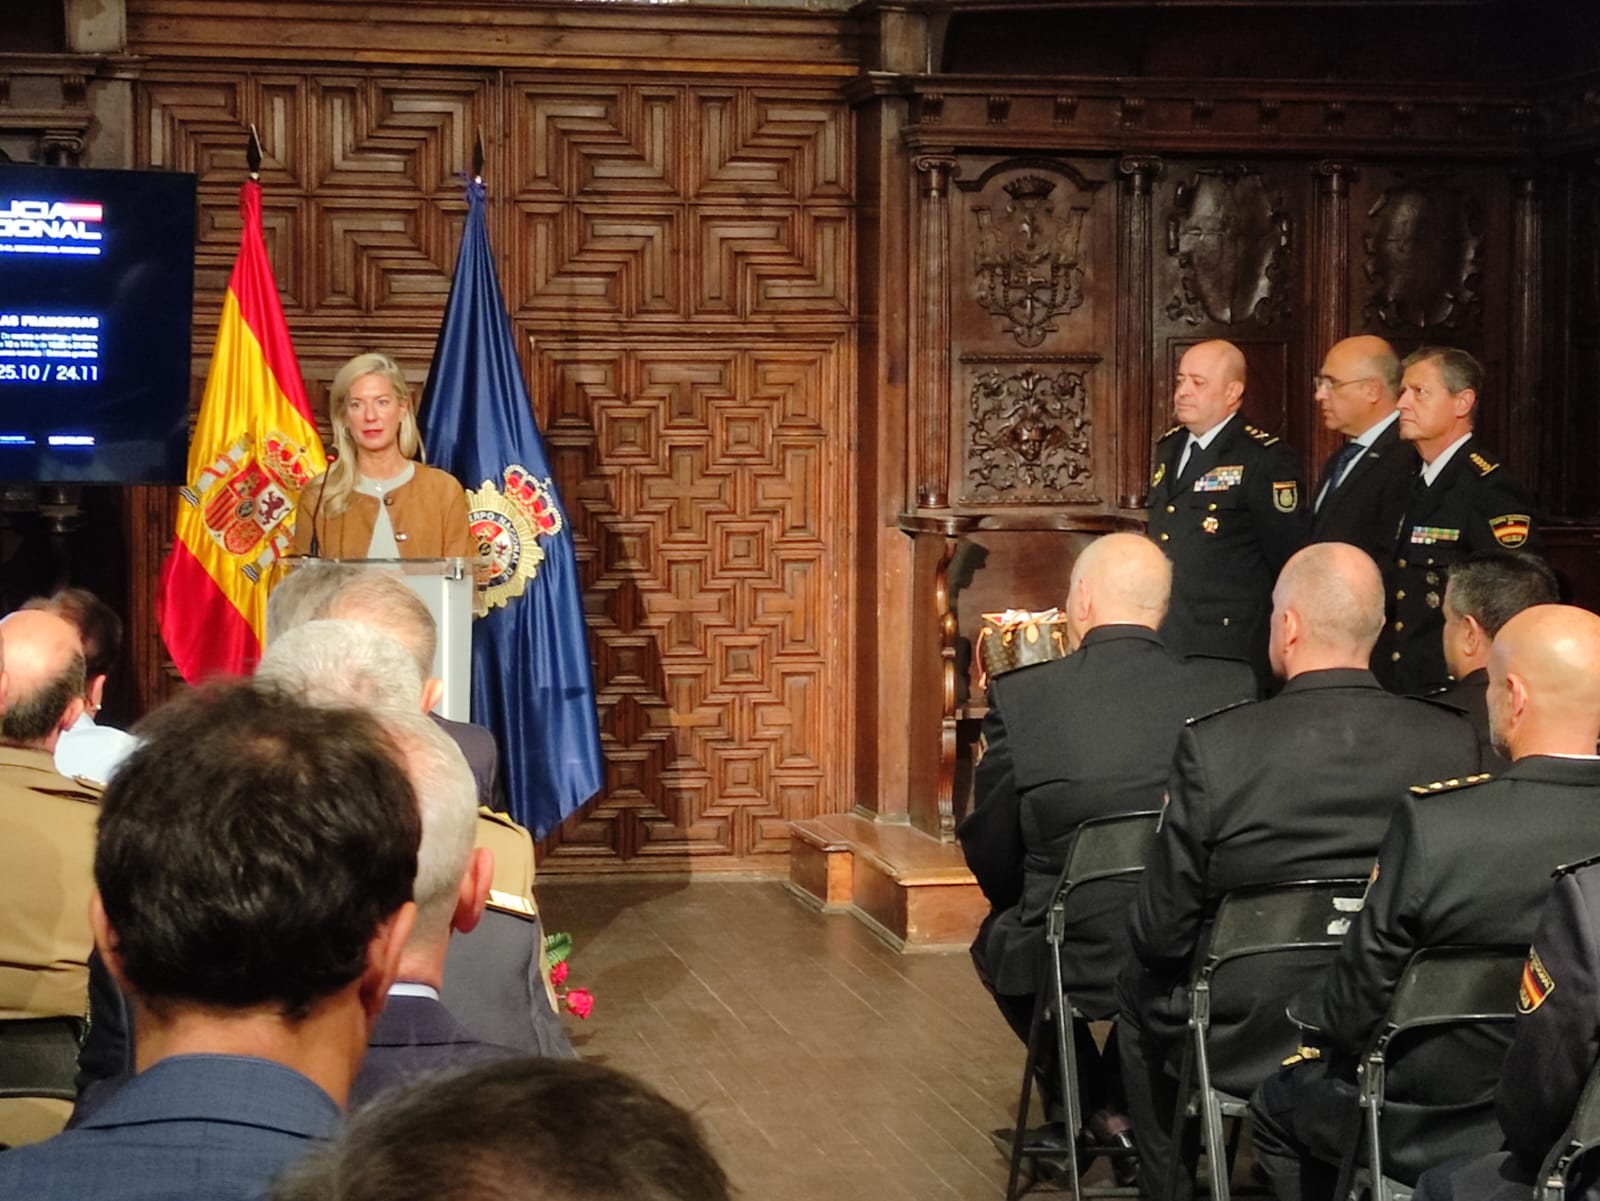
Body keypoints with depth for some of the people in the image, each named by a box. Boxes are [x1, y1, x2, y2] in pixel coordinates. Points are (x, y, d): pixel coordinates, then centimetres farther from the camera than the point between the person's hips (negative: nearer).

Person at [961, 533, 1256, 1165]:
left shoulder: (1019, 697, -13)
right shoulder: (1233, 689, -8)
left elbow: (989, 851, -4)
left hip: (1075, 962, -2)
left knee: (997, 937, 31)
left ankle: (1079, 1107, 33)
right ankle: (1126, 1106, 38)